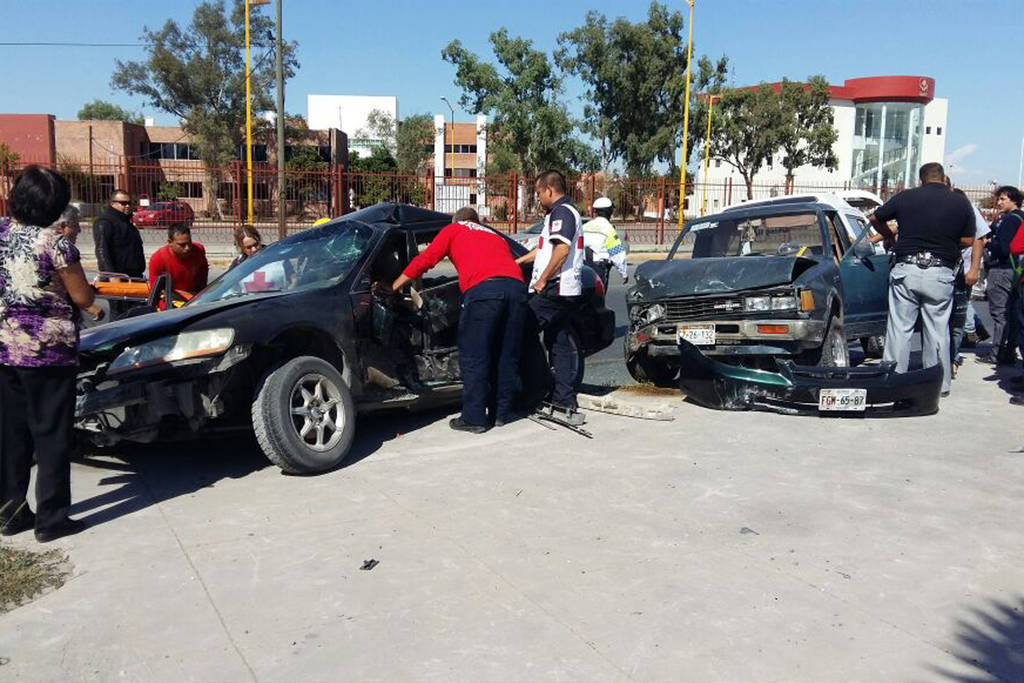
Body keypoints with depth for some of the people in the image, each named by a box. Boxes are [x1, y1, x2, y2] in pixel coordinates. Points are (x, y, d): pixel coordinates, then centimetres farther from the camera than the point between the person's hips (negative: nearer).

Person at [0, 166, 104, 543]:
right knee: (51, 434, 2)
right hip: (48, 349, -6)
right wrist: (93, 305, 12)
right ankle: (51, 518, 7)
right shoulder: (54, 242, -14)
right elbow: (82, 296, -9)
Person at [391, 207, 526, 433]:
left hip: (483, 288, -5)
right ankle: (503, 412, 22)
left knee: (473, 357, 1)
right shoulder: (496, 236, 38)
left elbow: (424, 260, 18)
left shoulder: (453, 230, 24)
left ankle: (474, 418, 3)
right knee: (506, 355, 14)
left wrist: (393, 287, 26)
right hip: (516, 286, 5)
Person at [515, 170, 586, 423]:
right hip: (563, 292, 11)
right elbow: (545, 249, 35)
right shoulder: (561, 212, 24)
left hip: (554, 291, -11)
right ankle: (565, 402, 12)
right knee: (560, 345, 9)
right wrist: (519, 261, 41)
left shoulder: (562, 212, -10)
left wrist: (542, 280, -18)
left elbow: (562, 250, -23)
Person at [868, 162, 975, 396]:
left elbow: (875, 218, 13)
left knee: (899, 328, 5)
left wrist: (891, 237, 29)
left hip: (906, 270, 0)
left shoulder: (905, 197, 3)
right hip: (940, 274, 1)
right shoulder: (961, 202, 3)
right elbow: (967, 240, 4)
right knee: (938, 331, 9)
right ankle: (940, 384, 17)